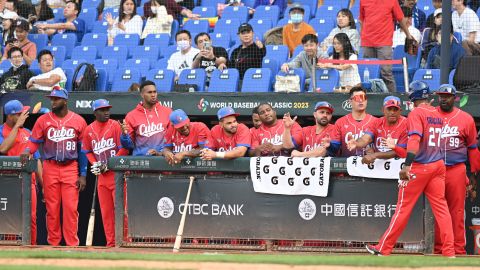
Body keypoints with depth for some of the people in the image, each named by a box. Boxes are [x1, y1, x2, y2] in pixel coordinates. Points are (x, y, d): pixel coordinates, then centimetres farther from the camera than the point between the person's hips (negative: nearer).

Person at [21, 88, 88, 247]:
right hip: (50, 168, 1)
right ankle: (53, 243, 7)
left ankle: (72, 244, -3)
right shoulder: (43, 120, 6)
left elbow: (83, 149, 6)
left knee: (71, 207, -6)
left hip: (71, 169, -1)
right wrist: (27, 151, -19)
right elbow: (34, 142, 5)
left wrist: (83, 175, 2)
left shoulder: (78, 121, 4)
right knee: (52, 208, 2)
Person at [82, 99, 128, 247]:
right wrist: (95, 164, -1)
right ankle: (110, 242, 10)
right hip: (101, 176, 5)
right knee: (105, 210, 6)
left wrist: (108, 165, -12)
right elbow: (87, 151, 18)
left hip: (117, 173, -5)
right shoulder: (89, 130, 10)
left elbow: (124, 149, -7)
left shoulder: (115, 126, -4)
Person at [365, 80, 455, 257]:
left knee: (403, 207, 0)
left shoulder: (416, 113, -9)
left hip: (419, 167, -6)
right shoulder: (437, 114, 13)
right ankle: (449, 251, -3)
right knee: (441, 206, 4)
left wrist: (407, 166, -30)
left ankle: (383, 248, 7)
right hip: (438, 166, 6)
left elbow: (415, 139, -22)